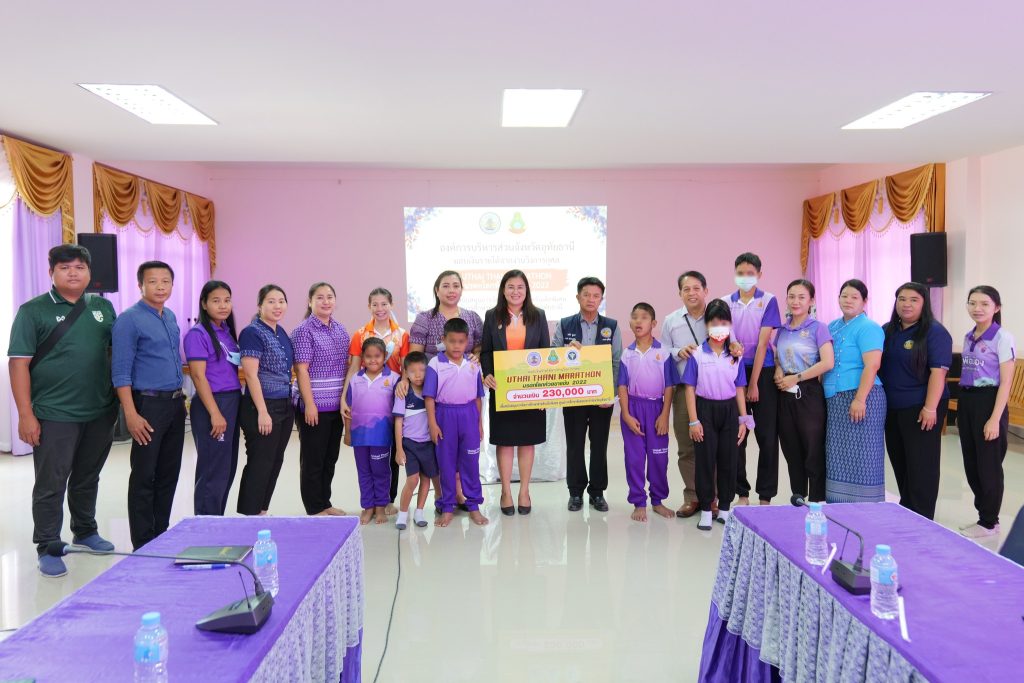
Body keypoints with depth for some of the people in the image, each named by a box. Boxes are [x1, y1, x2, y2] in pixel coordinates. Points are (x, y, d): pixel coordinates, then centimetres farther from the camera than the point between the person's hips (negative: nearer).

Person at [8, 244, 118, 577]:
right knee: (51, 484, 3)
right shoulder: (33, 310, -5)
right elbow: (19, 363, -8)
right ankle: (47, 548, 15)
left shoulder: (103, 308, 8)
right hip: (55, 415, -4)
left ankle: (85, 531, 36)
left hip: (100, 413, 4)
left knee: (88, 478, 19)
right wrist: (26, 415, -14)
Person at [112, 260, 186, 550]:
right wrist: (131, 414, -20)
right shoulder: (129, 320, -10)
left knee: (169, 473, 13)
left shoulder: (170, 317, 12)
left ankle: (162, 534, 25)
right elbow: (121, 372, -14)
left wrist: (180, 397, 14)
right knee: (144, 477, 0)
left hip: (175, 404, 7)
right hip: (149, 405, -7)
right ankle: (143, 545, 10)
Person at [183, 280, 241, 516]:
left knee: (228, 468, 13)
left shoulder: (228, 332, 12)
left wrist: (236, 405, 9)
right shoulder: (197, 334, -10)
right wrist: (215, 413, -18)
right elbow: (198, 376, -15)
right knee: (213, 469, -1)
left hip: (233, 403, 8)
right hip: (212, 404, -8)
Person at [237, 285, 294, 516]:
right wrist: (262, 412, -20)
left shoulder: (280, 332, 12)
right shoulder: (252, 333, -12)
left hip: (284, 407, 8)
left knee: (275, 462, 13)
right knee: (259, 464, -2)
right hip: (262, 407, -8)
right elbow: (251, 375, -17)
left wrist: (289, 405, 15)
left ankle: (262, 512, 24)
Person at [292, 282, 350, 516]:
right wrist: (309, 404, -17)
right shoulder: (303, 331, -8)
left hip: (338, 405, 6)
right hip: (315, 406, -6)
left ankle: (325, 502, 27)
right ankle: (314, 508, 14)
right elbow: (301, 369, -13)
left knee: (331, 457, 14)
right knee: (313, 459, 4)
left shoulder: (340, 330, 11)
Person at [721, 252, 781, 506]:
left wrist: (754, 383, -12)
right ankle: (741, 493, 16)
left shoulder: (768, 301, -3)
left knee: (767, 436, 1)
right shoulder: (726, 302, 6)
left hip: (763, 372, -2)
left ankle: (765, 496, 11)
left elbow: (763, 342, -8)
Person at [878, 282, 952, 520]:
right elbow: (877, 366, 18)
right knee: (898, 461, 15)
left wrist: (930, 408, -21)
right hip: (892, 408, 7)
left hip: (920, 409, -7)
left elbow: (938, 372, -15)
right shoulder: (887, 331, 11)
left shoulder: (934, 332, -9)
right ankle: (905, 510, 29)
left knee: (921, 464, -1)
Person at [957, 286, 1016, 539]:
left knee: (988, 465, 3)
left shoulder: (1002, 338, -11)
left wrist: (995, 419, -18)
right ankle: (984, 513, 27)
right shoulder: (969, 337, 10)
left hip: (988, 402, -7)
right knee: (971, 463, 12)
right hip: (966, 401, 7)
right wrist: (963, 404, 12)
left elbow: (1005, 383, -14)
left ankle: (989, 522, 16)